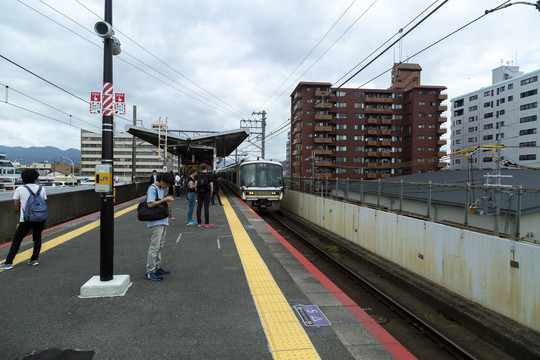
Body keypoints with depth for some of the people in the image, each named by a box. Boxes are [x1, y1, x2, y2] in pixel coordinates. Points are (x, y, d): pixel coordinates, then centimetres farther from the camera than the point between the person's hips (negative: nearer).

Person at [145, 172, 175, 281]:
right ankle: (150, 272, -3)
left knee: (160, 246, 15)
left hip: (163, 221, 10)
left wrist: (167, 199, 8)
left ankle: (157, 268, 25)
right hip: (156, 222, -10)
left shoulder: (161, 189, 16)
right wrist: (164, 200, -19)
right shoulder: (152, 188, -13)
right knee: (154, 246, -8)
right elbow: (150, 204, -20)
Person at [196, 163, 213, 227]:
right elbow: (211, 186, -6)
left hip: (199, 193, 2)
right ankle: (207, 223, 2)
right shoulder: (209, 176, -4)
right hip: (206, 193, -2)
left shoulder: (198, 176, 2)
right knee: (206, 208, 1)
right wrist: (211, 193, 5)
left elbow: (196, 185, -1)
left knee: (199, 207, 6)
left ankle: (199, 223, 9)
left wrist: (197, 192, 10)